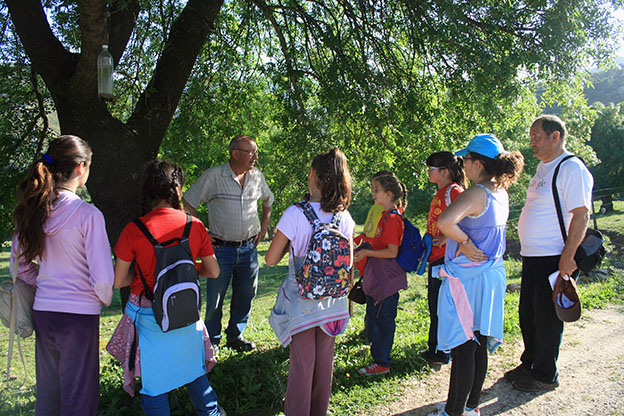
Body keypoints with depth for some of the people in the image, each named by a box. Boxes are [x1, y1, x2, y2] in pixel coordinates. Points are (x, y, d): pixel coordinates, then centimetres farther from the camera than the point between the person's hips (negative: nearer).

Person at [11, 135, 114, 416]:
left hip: (42, 309, 6)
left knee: (47, 391, 22)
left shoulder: (32, 211, 1)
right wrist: (104, 299, 2)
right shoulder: (87, 214, -17)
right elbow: (102, 277, -17)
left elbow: (20, 266, 11)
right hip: (79, 313, -6)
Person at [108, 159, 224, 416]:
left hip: (148, 315, -2)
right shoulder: (195, 226, -7)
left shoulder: (134, 230, -13)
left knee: (154, 384, 12)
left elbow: (118, 281, -8)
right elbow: (213, 272, 2)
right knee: (193, 370, 24)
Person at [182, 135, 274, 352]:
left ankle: (236, 336, 28)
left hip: (248, 247, 4)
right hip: (221, 248, -4)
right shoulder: (213, 175, -9)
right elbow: (187, 202, -4)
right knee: (215, 297, 2)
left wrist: (264, 227, 16)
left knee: (245, 294, 11)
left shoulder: (257, 176, 5)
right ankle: (211, 340, 20)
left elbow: (268, 200, 24)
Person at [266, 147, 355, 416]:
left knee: (302, 365, 9)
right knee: (325, 361, 18)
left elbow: (271, 259, -12)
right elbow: (349, 263, 4)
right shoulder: (344, 216, -5)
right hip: (332, 303, 4)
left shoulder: (295, 214, -18)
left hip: (301, 301, -4)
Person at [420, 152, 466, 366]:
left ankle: (441, 353, 10)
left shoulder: (454, 191, -14)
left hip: (445, 257, -10)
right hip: (436, 256, 10)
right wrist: (428, 244, 18)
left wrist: (444, 239, -23)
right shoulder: (441, 192, 15)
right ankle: (435, 348, 29)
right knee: (434, 303, 17)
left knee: (440, 305, -1)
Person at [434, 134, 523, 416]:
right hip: (492, 274, 9)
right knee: (478, 345, 17)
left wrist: (464, 243, -21)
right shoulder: (500, 193, 7)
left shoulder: (476, 193, -20)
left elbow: (444, 221, -36)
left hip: (467, 277, -9)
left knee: (463, 347, 0)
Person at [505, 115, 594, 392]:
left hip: (553, 259, -9)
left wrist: (568, 257, -22)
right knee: (527, 315, 17)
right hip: (532, 256, 9)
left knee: (547, 318, 3)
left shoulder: (572, 169, -14)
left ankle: (545, 376, 19)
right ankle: (528, 365, 33)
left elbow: (581, 215, -19)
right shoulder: (543, 167, 15)